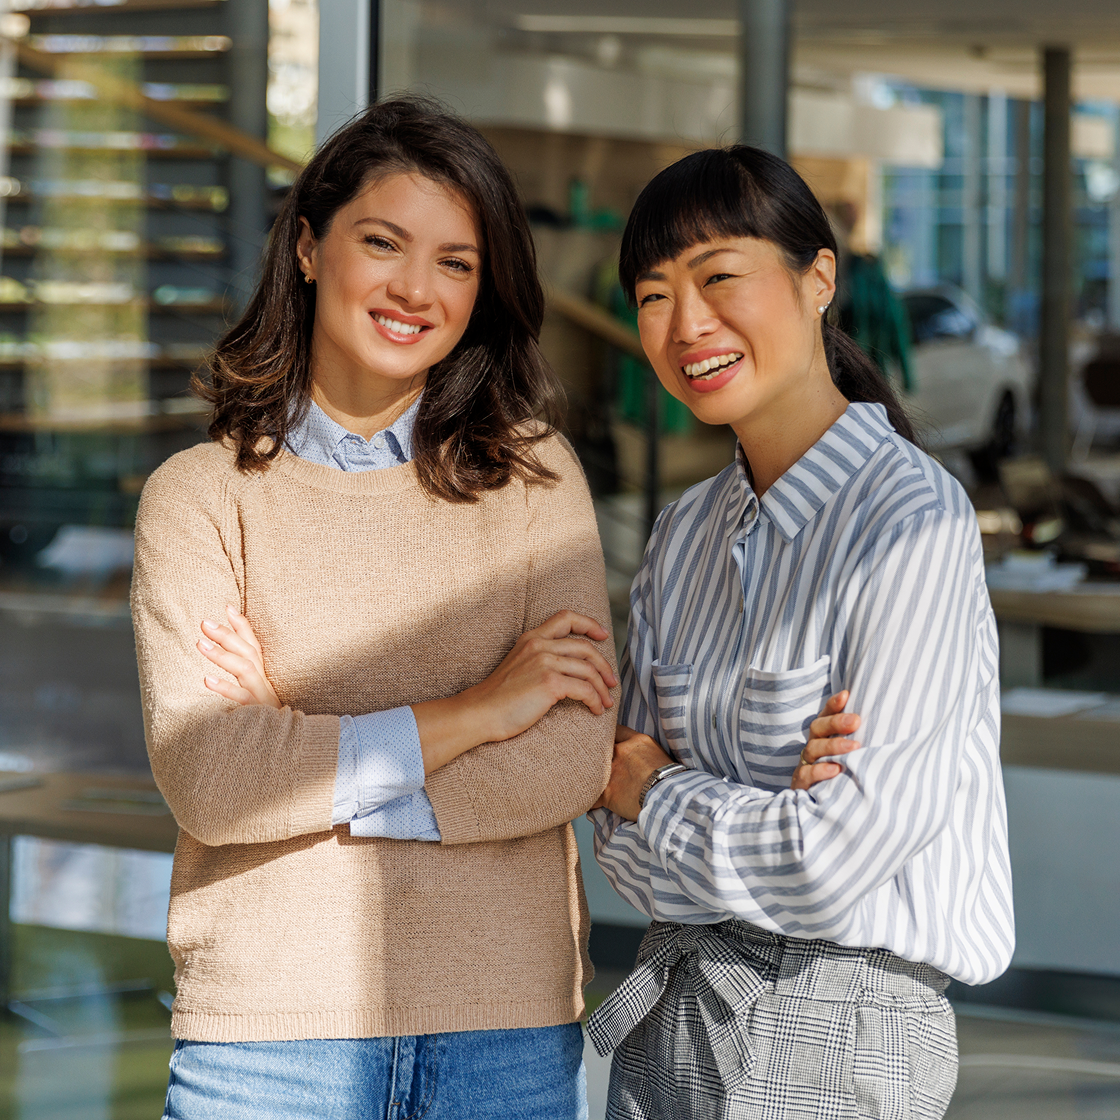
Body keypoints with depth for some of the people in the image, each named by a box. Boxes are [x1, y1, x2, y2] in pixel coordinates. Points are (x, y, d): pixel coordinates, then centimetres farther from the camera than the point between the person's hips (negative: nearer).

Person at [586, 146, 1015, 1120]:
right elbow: (623, 829, 6)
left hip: (837, 1038, -6)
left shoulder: (913, 521, -16)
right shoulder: (686, 534, 7)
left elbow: (834, 859, -20)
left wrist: (650, 791, -5)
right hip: (671, 1018, 6)